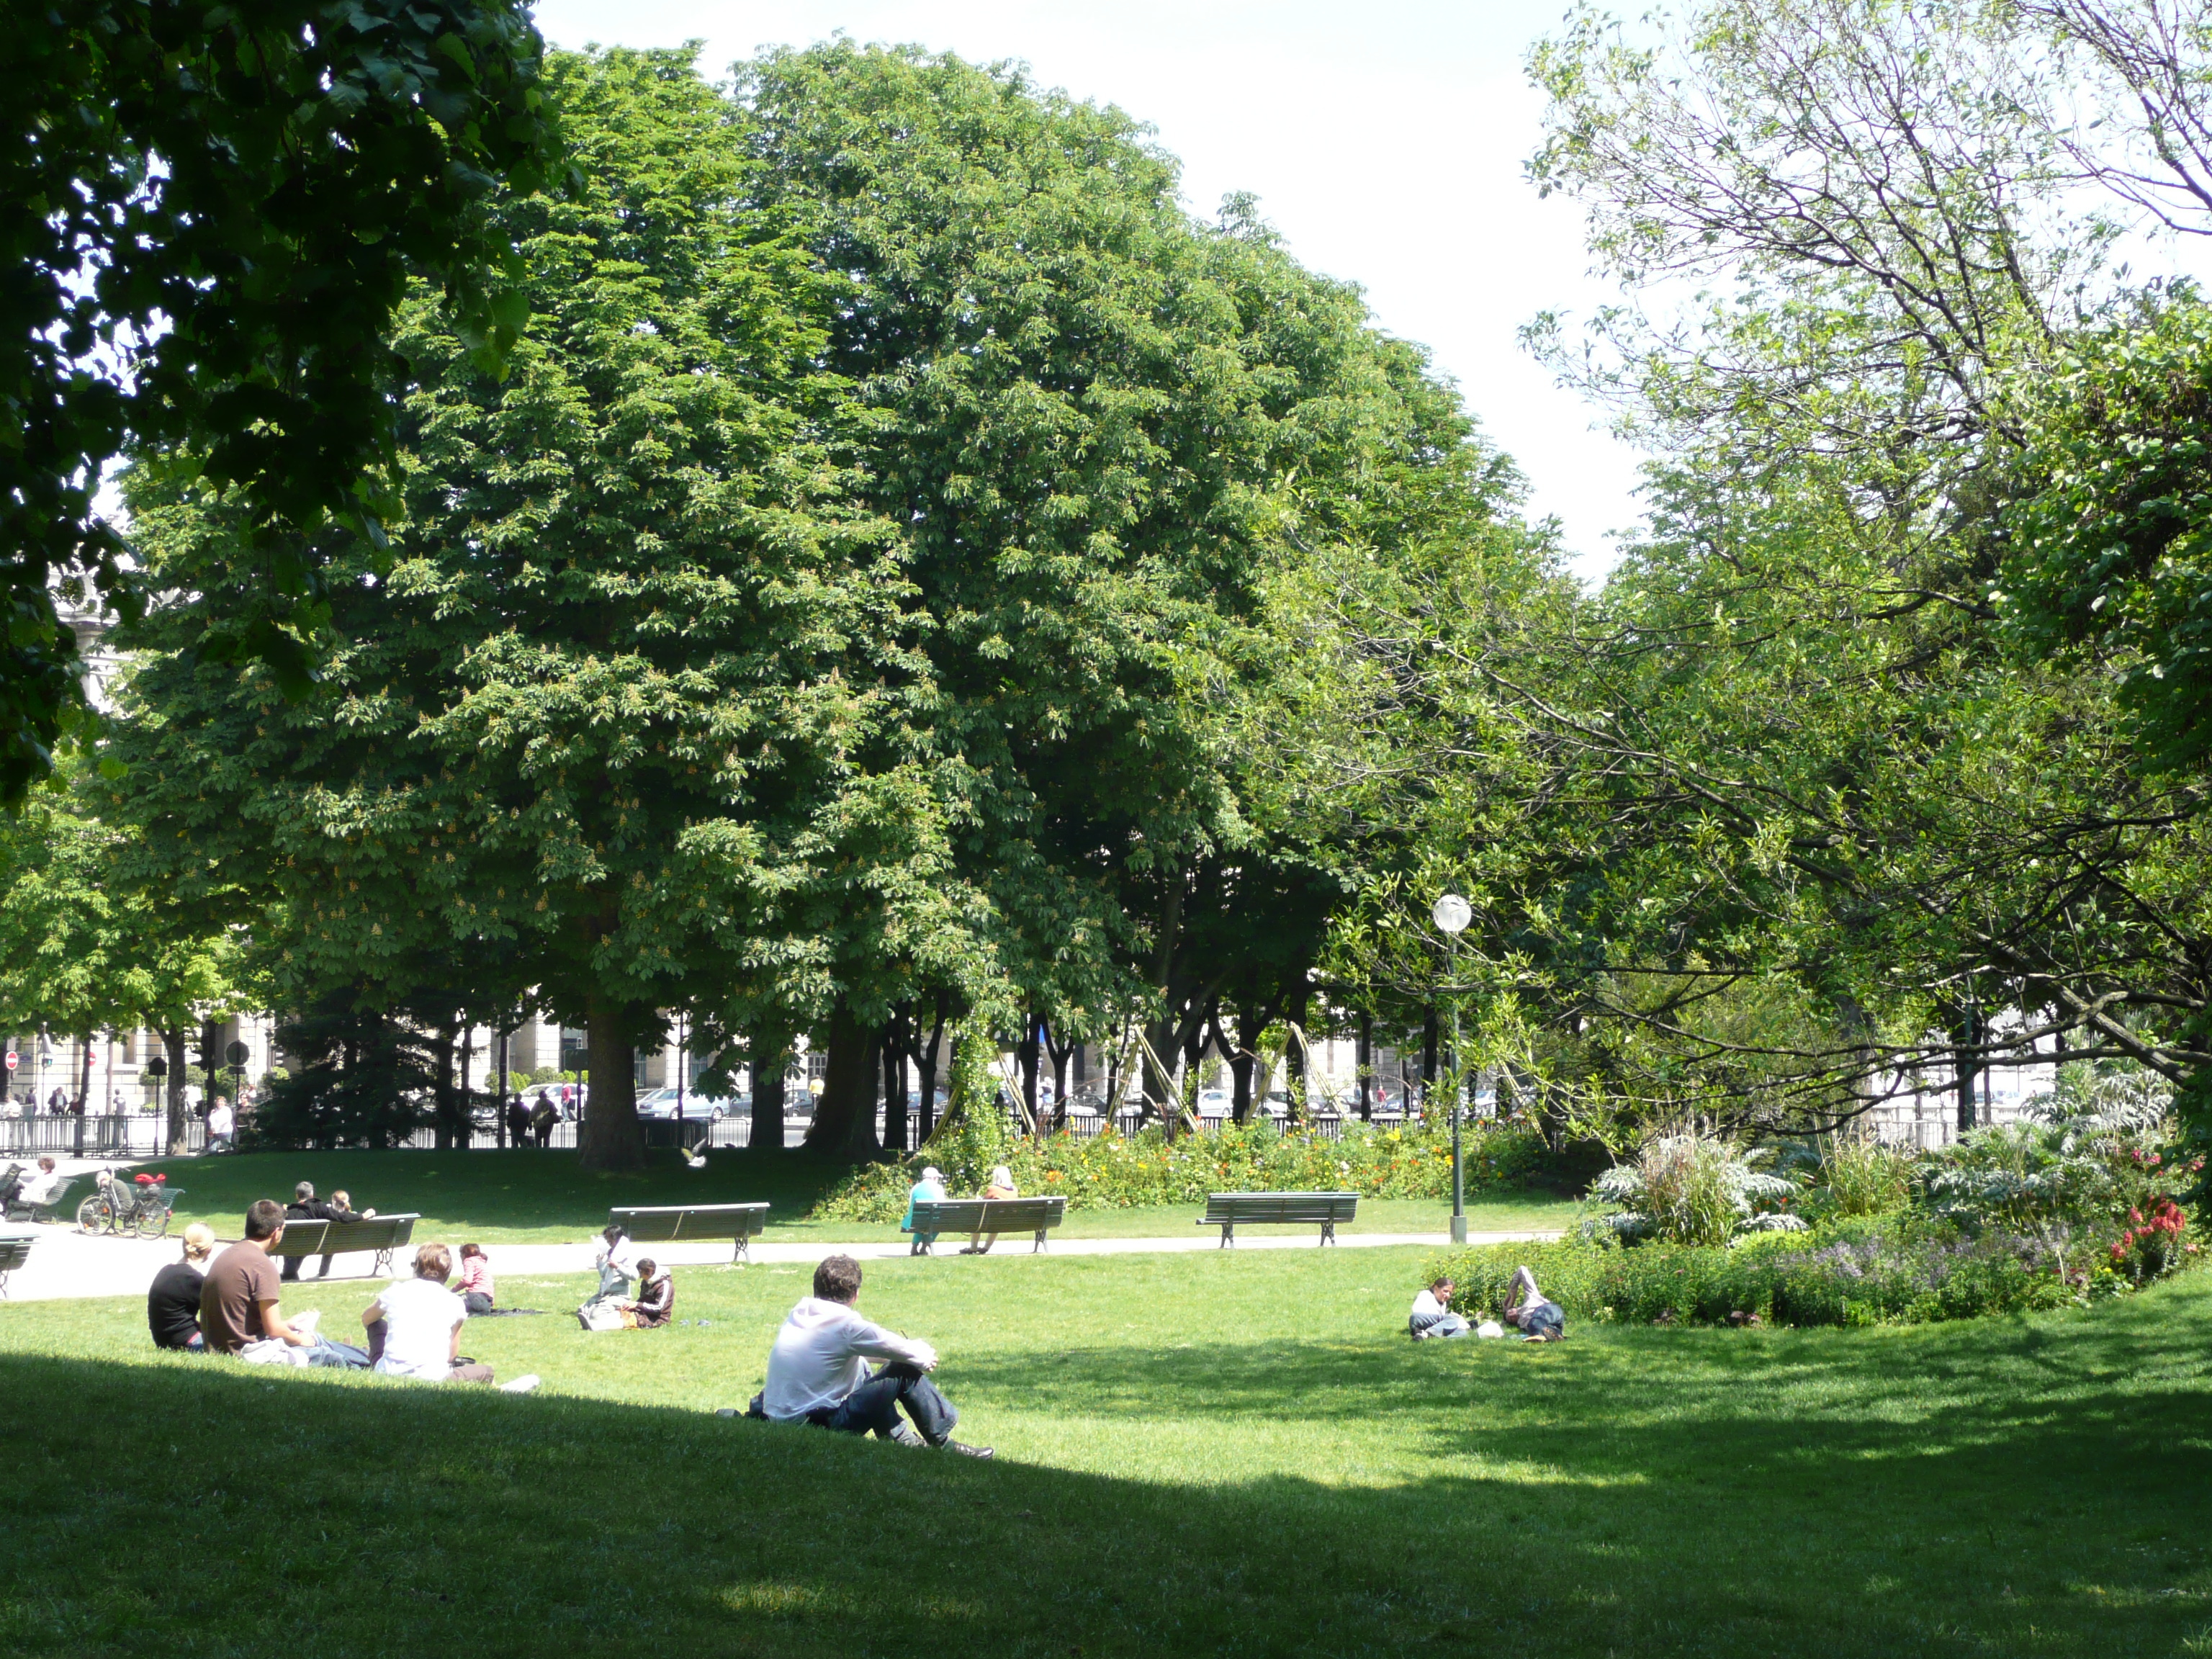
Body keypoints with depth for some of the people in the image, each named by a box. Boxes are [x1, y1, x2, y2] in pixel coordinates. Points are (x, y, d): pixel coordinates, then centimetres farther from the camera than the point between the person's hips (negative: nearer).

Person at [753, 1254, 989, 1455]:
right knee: (906, 1372, -1)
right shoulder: (846, 1325, -14)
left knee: (864, 1372, 26)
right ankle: (941, 1443, 12)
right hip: (819, 1425, -8)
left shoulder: (798, 1315, 9)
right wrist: (927, 1357, 21)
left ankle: (901, 1438, 31)